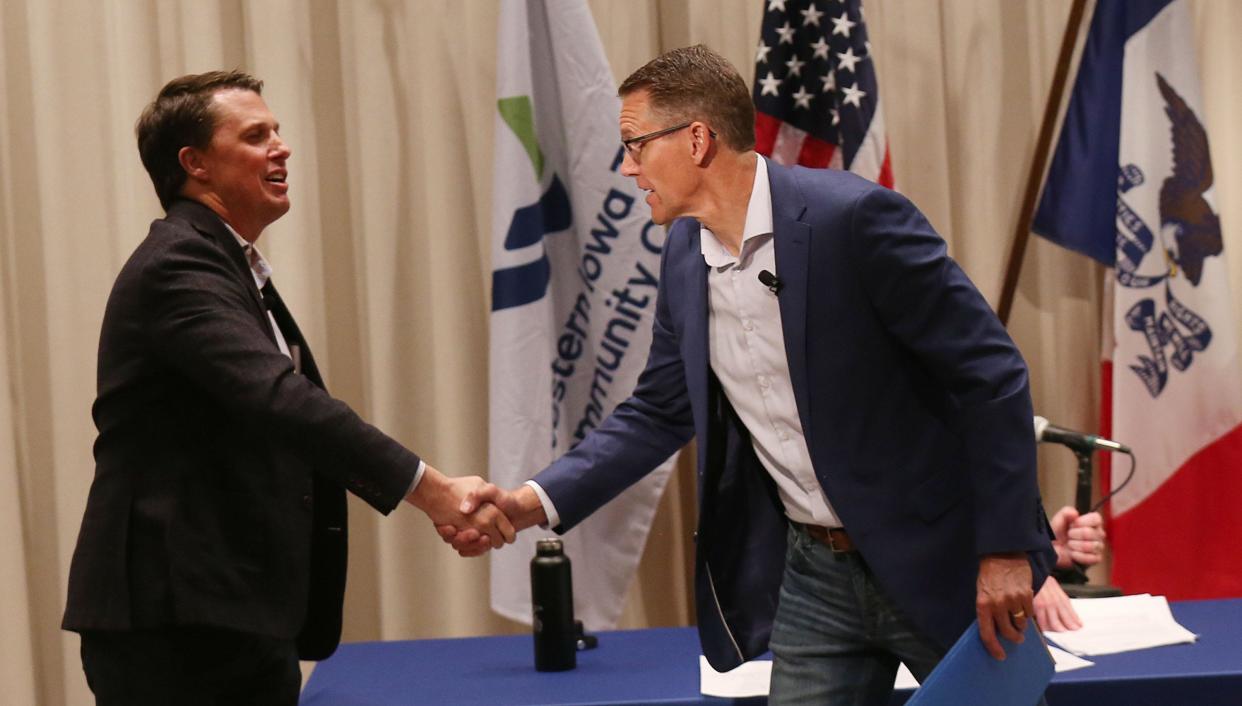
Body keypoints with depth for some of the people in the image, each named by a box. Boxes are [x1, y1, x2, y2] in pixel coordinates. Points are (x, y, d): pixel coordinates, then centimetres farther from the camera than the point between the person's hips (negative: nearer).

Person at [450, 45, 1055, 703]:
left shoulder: (853, 217, -19)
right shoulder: (686, 255, 3)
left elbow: (990, 372, -17)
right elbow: (658, 414, 13)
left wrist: (1005, 548, -18)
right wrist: (533, 502, 1)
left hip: (936, 559, -6)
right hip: (815, 572, 6)